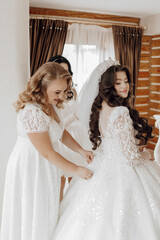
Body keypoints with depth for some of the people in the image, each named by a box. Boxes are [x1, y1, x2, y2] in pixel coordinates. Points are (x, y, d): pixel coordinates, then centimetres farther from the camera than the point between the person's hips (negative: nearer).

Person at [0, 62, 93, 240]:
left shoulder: (50, 105, 0)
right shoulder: (32, 112, -30)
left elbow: (61, 132, 10)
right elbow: (47, 153, -25)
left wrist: (81, 151, -3)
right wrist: (76, 170, -16)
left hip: (45, 166, 9)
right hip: (30, 168, -9)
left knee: (45, 212, 22)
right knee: (32, 215, 11)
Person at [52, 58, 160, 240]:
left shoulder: (101, 107, 1)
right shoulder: (121, 113, -25)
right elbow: (131, 157, -22)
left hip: (102, 166, 8)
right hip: (122, 172, -8)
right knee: (118, 225, 10)